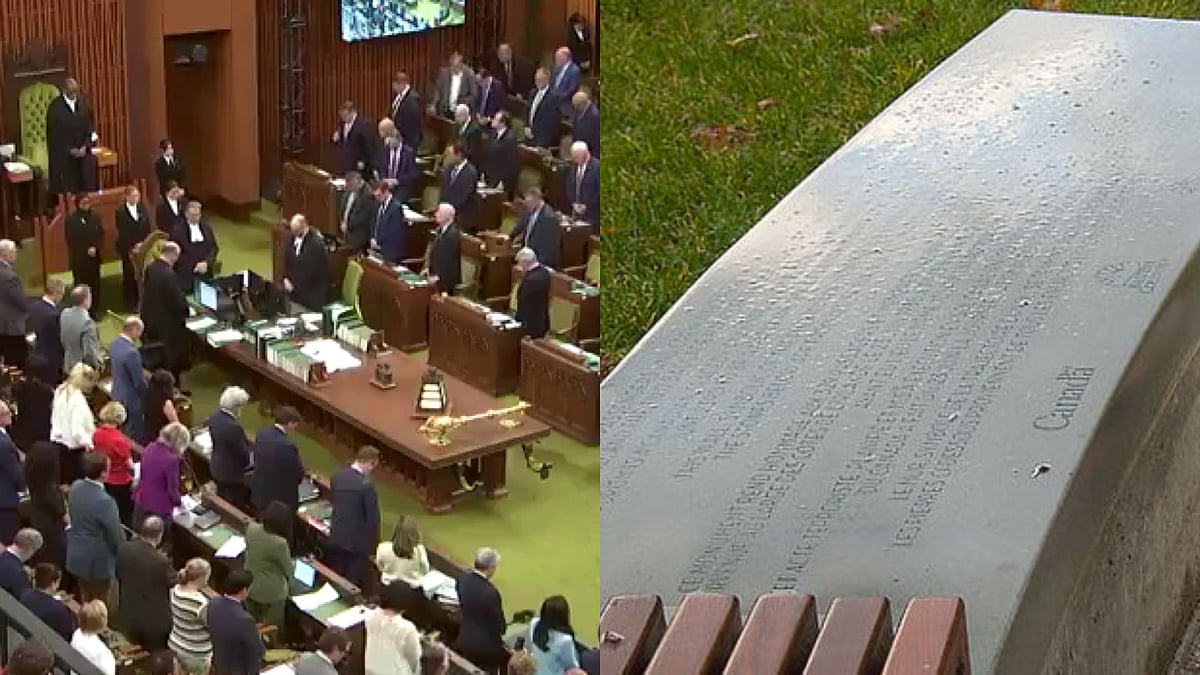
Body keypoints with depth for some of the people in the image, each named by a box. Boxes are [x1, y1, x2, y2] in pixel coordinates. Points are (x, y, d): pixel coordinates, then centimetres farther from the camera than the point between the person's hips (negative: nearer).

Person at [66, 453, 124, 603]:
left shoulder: (75, 487, -8)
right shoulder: (104, 501, -31)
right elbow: (115, 534, -20)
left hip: (77, 555, 7)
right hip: (98, 560, -7)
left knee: (85, 601, 25)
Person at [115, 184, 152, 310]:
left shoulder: (142, 208, 7)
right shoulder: (121, 211, -6)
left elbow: (147, 228, 6)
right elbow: (122, 233, -10)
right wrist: (132, 248, -15)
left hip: (143, 247, 3)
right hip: (128, 249, -3)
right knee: (129, 276, 2)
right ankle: (130, 304, 12)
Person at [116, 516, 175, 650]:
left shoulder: (125, 549, -15)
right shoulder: (162, 561, -31)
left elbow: (118, 575, 2)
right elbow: (173, 582, -13)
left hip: (129, 616, 5)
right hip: (154, 620, -5)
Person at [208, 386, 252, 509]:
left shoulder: (213, 417, -7)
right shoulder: (233, 426, -33)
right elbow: (243, 453, -21)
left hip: (217, 468, 8)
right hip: (232, 473, -8)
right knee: (237, 508, 9)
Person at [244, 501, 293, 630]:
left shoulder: (251, 529, -16)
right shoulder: (280, 543, -33)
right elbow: (288, 569, -15)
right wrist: (293, 565, 8)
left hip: (250, 586, 6)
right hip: (271, 592, -6)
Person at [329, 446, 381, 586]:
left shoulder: (337, 475, -7)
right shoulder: (366, 485, -27)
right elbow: (373, 516, -19)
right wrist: (374, 540, -3)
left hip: (337, 535, 6)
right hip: (358, 539, -6)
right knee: (353, 582, 9)